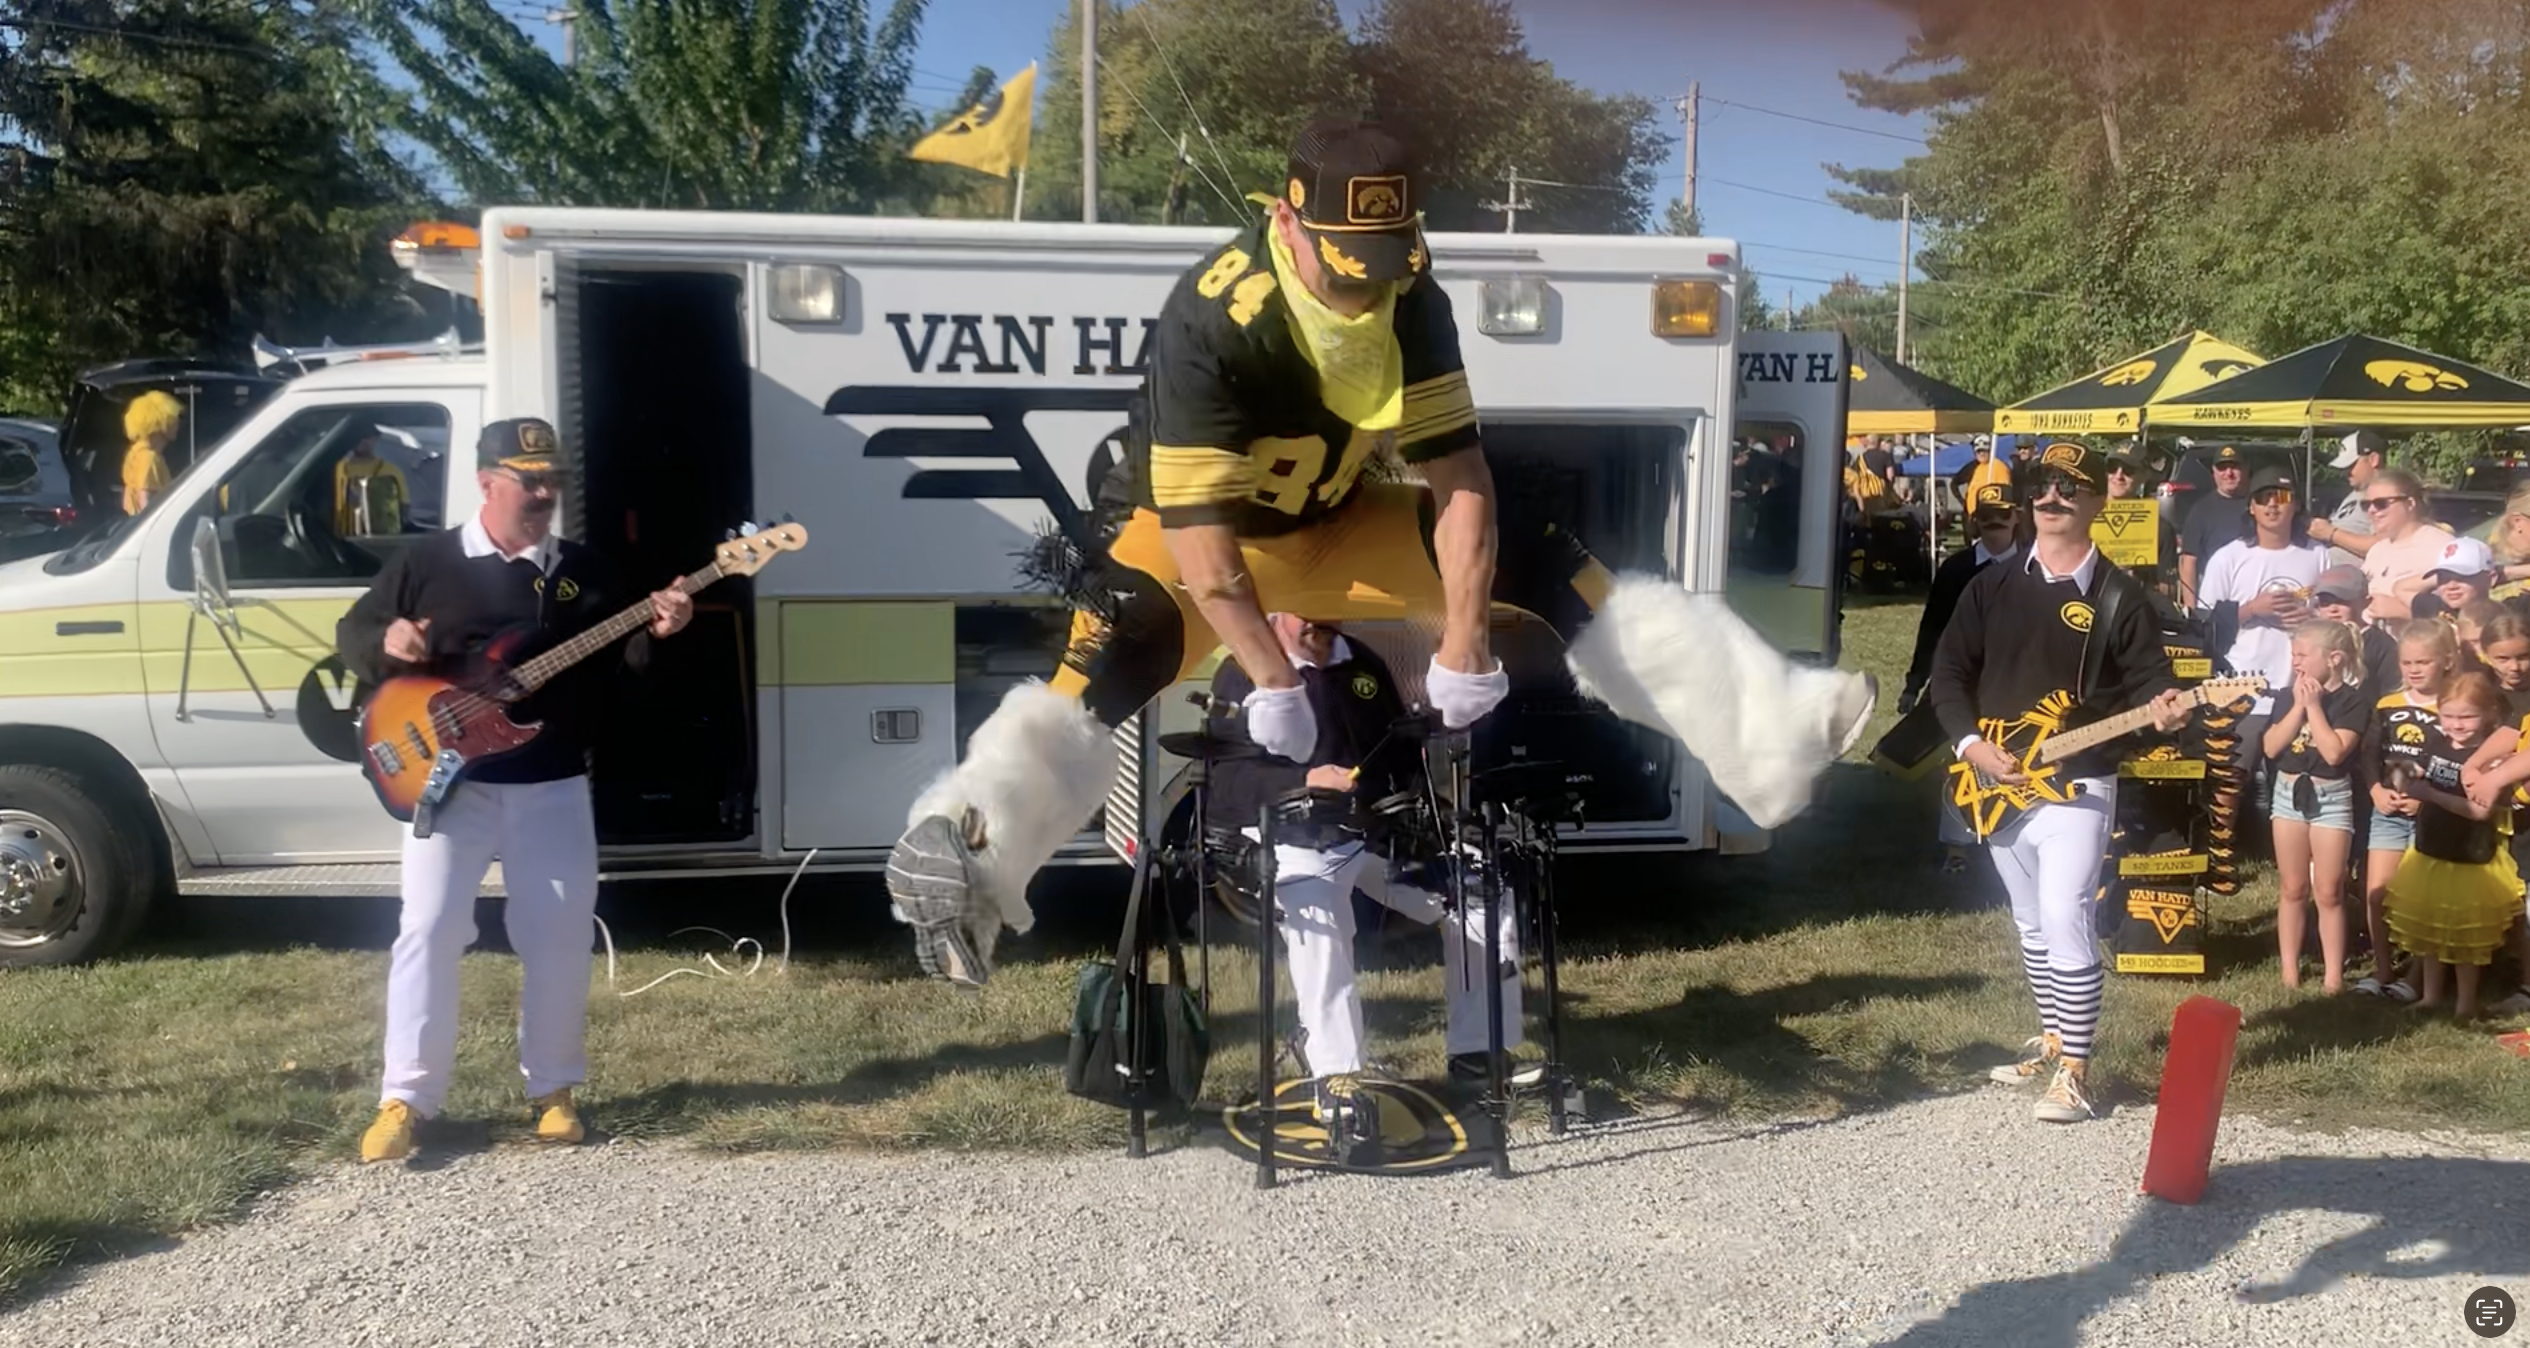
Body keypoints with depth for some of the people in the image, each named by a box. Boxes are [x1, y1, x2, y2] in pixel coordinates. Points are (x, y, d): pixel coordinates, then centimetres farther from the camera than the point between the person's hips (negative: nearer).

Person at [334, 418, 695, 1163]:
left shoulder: (583, 570, 8)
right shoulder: (426, 562, 1)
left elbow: (618, 665, 9)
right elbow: (351, 634, 6)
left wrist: (654, 633, -12)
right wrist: (386, 641, -17)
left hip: (552, 785, 2)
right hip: (449, 781, -2)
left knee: (560, 935, 4)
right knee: (428, 929, -6)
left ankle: (552, 1089, 19)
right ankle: (404, 1100, 3)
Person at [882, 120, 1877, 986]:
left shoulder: (1412, 301, -17)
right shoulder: (1210, 320, -32)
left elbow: (1456, 472, -16)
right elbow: (1194, 521, -35)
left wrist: (1464, 636, -24)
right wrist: (1270, 680, -38)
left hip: (1338, 521, 5)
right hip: (1196, 527, -4)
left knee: (1546, 565, -8)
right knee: (1114, 660, -36)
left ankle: (1768, 727, -7)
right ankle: (965, 865, -48)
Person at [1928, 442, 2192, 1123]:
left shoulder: (2119, 595, -2)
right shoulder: (1992, 585, 7)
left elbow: (2149, 678, -3)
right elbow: (1949, 673, 5)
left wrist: (2161, 709, -27)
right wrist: (1971, 745, -8)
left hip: (2078, 787, -4)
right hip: (1998, 785, 5)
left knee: (2065, 923, -13)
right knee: (2032, 924, 17)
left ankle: (2073, 1072, -4)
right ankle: (2053, 1038, 33)